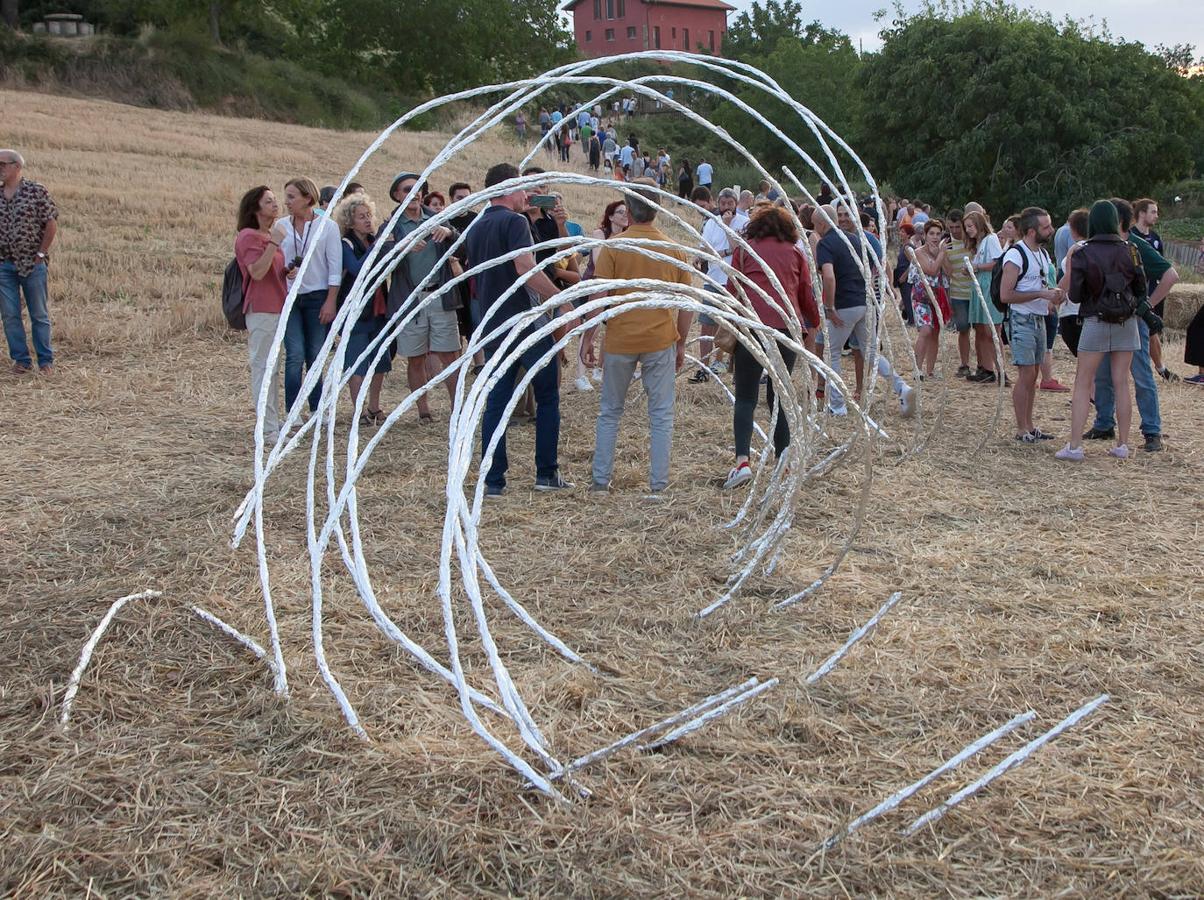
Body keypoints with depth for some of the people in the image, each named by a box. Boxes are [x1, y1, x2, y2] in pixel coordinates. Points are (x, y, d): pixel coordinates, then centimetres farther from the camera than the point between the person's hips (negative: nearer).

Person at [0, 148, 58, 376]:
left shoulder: (37, 191, -4)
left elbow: (52, 224, -5)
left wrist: (40, 254, -7)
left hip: (33, 264, -4)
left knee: (40, 314, 3)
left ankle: (45, 360, 11)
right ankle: (21, 360, 13)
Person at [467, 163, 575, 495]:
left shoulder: (476, 228, 15)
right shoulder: (514, 221, -10)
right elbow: (525, 268, -23)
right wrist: (561, 299, -19)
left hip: (494, 327, 7)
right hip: (526, 323, -7)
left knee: (495, 403, 7)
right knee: (547, 397, 6)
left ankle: (493, 480, 6)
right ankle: (546, 473, 8)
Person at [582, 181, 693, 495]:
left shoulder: (612, 247, -6)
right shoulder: (675, 249, 1)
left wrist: (587, 338, 0)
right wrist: (681, 343, 13)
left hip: (619, 340, -1)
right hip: (661, 341, 1)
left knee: (609, 413, 14)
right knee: (661, 415, 8)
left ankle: (601, 479, 18)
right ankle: (659, 484, 9)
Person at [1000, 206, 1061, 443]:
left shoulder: (1042, 254, 14)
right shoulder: (1016, 255, -15)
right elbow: (1006, 295, -21)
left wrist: (1053, 293, 5)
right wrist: (1041, 294, -21)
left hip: (1039, 319, 9)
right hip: (1021, 320, -9)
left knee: (1033, 374, 11)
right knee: (1026, 374, -8)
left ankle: (1029, 426, 18)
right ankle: (1022, 430, -1)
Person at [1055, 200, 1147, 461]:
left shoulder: (1082, 253, -9)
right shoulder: (1129, 250, -1)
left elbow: (1075, 296, -10)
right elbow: (1141, 290, 6)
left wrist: (1069, 265, 3)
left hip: (1095, 322, -3)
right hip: (1126, 322, 3)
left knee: (1082, 384, 2)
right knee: (1121, 383, 8)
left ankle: (1075, 446, -3)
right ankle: (1122, 444, 11)